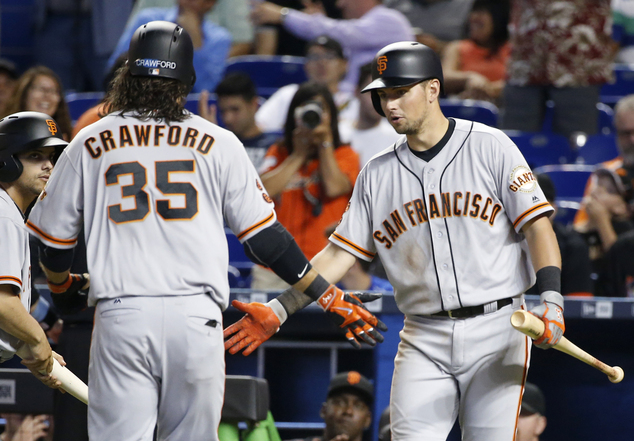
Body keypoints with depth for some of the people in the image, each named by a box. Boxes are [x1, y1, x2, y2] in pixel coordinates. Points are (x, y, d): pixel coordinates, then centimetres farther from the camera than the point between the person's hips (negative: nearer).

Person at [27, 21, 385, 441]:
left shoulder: (88, 144, 9)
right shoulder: (218, 143, 7)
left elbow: (54, 239, 15)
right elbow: (263, 236, 6)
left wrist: (62, 286, 38)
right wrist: (330, 297, 14)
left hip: (119, 316, 0)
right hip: (196, 317, 0)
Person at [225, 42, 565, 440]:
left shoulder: (490, 147, 1)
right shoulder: (377, 175, 11)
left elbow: (537, 226, -3)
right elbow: (341, 254, 10)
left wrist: (552, 299, -18)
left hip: (496, 331, -3)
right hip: (424, 342, 3)